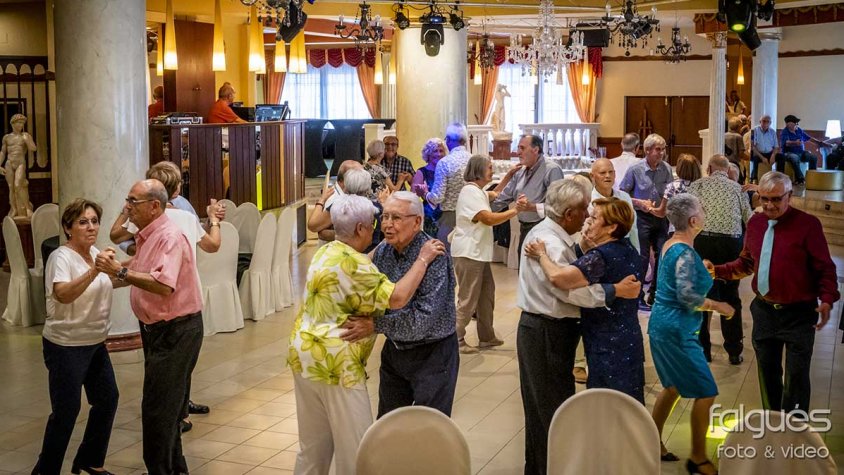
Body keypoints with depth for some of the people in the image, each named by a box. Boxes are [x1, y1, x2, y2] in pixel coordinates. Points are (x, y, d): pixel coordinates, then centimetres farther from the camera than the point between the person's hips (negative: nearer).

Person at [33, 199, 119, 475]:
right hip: (66, 346, -8)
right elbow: (63, 294, -37)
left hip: (96, 342, 8)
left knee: (108, 399, 13)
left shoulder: (96, 253, 5)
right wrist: (94, 271, -47)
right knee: (66, 411, -3)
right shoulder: (61, 257, -18)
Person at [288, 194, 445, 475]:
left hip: (306, 354, 10)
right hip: (333, 365, -10)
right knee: (354, 447, 1)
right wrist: (423, 259, -19)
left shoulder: (326, 252, 10)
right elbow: (396, 298, -27)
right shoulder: (351, 263, -20)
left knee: (314, 443, 19)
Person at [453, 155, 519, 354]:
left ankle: (486, 337, 23)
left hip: (479, 252, 11)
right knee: (468, 299, -6)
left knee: (486, 293, 15)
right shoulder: (470, 191, -18)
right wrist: (516, 210, -20)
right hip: (469, 253, -11)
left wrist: (508, 177, 25)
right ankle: (457, 340, 1)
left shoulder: (478, 191, 15)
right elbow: (489, 219, -25)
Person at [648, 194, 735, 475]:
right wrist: (717, 306, -13)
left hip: (663, 326, 10)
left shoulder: (671, 244, 8)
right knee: (706, 393, -1)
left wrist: (703, 272, 18)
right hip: (676, 330, -10)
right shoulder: (685, 252, -20)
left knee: (673, 387, 22)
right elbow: (687, 296, -25)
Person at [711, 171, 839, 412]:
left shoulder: (807, 224, -13)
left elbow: (825, 268, -12)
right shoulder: (755, 223, 4)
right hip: (764, 310, 5)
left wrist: (827, 300, -26)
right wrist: (717, 270, 2)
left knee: (796, 376, -1)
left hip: (798, 313, -5)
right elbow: (746, 263, 14)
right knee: (767, 372, 17)